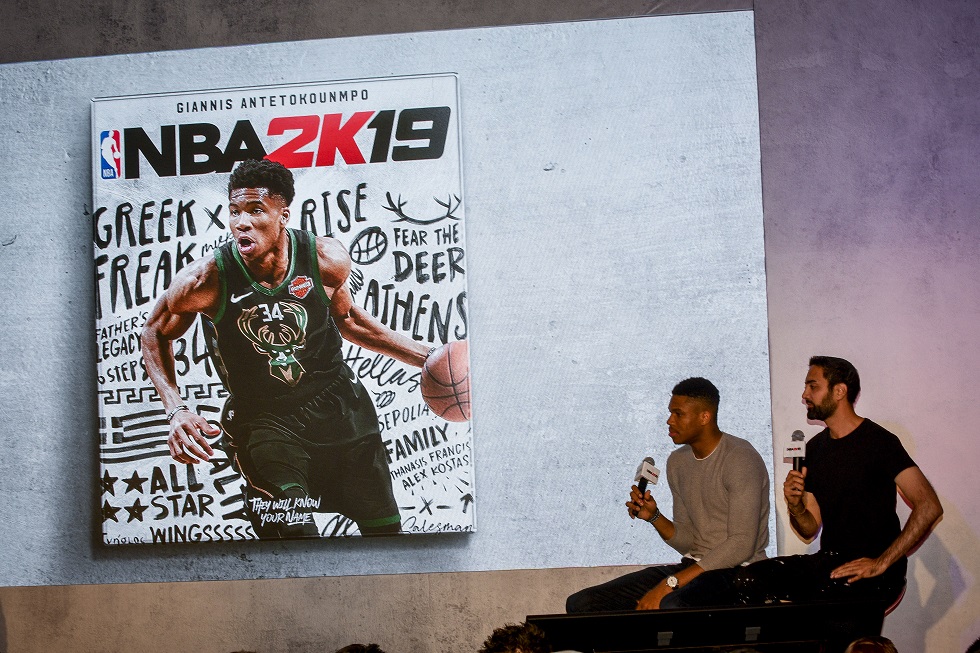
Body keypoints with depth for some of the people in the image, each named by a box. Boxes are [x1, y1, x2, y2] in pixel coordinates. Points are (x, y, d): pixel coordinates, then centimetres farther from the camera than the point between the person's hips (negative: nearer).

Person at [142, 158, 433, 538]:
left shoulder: (326, 260, -14)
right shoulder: (207, 280, -20)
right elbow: (155, 333, -1)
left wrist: (425, 357, 7)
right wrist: (176, 411, -13)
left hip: (337, 403, 3)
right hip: (261, 418, -3)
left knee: (384, 527, 12)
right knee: (294, 532, -22)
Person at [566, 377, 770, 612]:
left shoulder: (740, 459, -12)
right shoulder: (678, 461, 13)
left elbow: (742, 545, -21)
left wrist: (669, 584, -23)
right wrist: (654, 517, -4)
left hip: (738, 573, -8)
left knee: (671, 606, -41)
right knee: (580, 603, -5)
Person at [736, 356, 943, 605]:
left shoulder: (878, 441, -7)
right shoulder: (815, 447, 14)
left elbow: (929, 507, -17)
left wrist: (881, 563, -19)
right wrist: (795, 506, -8)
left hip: (872, 572, -6)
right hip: (828, 561, 6)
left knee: (828, 594, -37)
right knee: (749, 580, -17)